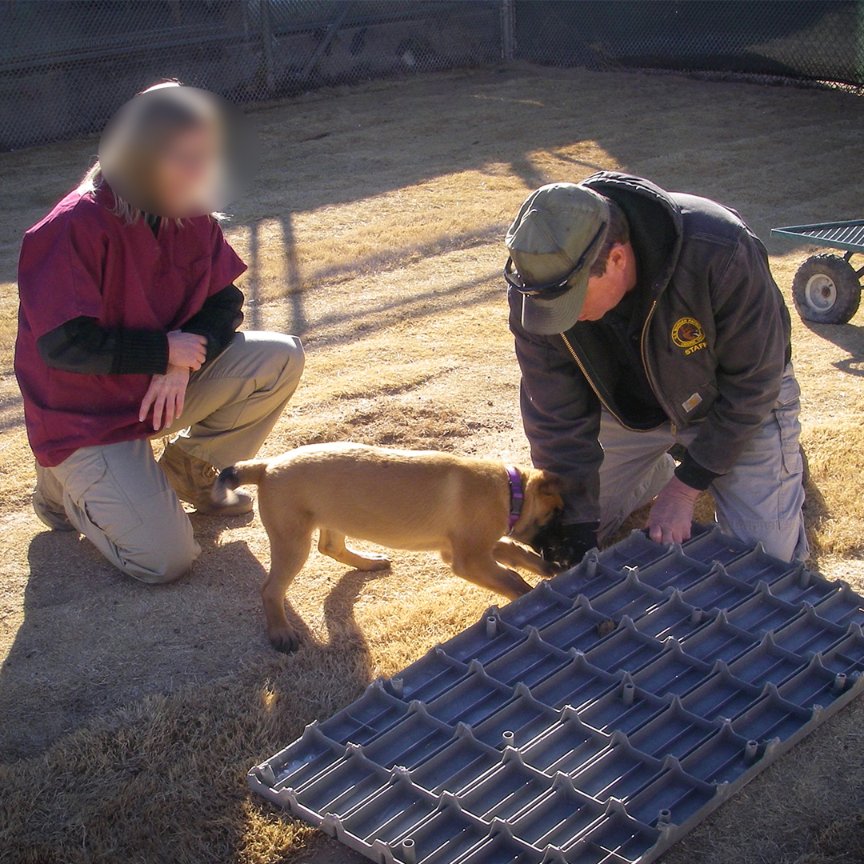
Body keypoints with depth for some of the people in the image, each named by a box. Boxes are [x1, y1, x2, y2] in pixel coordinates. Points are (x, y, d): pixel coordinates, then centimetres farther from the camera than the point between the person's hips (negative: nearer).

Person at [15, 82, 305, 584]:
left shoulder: (192, 217, -4)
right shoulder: (78, 227, -24)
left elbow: (223, 301, 1)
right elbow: (63, 344, -25)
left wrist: (182, 365, -18)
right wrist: (165, 351, -20)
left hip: (164, 384, 6)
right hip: (86, 415, -6)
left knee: (281, 359, -12)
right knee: (166, 560, -17)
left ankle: (189, 470, 7)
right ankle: (70, 486, 11)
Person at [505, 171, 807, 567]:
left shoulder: (720, 252, -39)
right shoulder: (538, 282, -28)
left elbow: (752, 383, -24)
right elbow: (557, 421, -20)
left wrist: (685, 488, -21)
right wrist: (577, 534, -21)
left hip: (735, 400, -3)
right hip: (627, 403, 3)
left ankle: (784, 460, 21)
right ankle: (660, 468, 28)